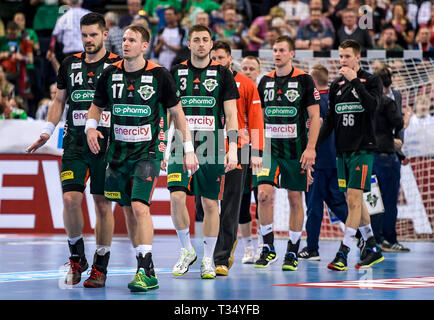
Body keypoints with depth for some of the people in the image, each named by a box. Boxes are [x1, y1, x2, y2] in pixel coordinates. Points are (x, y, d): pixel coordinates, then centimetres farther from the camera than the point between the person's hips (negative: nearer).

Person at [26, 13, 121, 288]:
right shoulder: (70, 65, 10)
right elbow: (59, 101, 19)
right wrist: (47, 131, 9)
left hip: (106, 146, -2)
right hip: (75, 144, 3)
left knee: (103, 205, 2)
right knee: (70, 199, -10)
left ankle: (100, 267, 12)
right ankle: (77, 258, 10)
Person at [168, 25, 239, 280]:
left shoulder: (222, 74, 4)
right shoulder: (176, 73, 7)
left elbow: (231, 115, 2)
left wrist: (233, 149, -7)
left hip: (211, 148, -1)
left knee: (211, 203, 2)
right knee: (177, 196, -15)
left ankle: (208, 260, 14)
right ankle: (187, 251, 3)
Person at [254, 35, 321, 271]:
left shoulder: (304, 80, -3)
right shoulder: (266, 81, 8)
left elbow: (315, 117, -5)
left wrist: (310, 148, -13)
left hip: (296, 150, -3)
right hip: (270, 148, 3)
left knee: (295, 199, 3)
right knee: (264, 194, -12)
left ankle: (292, 253, 14)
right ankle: (268, 249, -1)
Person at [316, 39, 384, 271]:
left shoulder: (371, 81, -1)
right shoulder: (337, 84, 13)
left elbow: (372, 105, -20)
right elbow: (330, 120, 16)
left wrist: (355, 80, -19)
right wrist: (315, 146, 8)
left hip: (363, 149, -6)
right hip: (342, 150, 6)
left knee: (354, 199, -12)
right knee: (353, 202, 9)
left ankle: (343, 253, -15)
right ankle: (372, 249, 21)